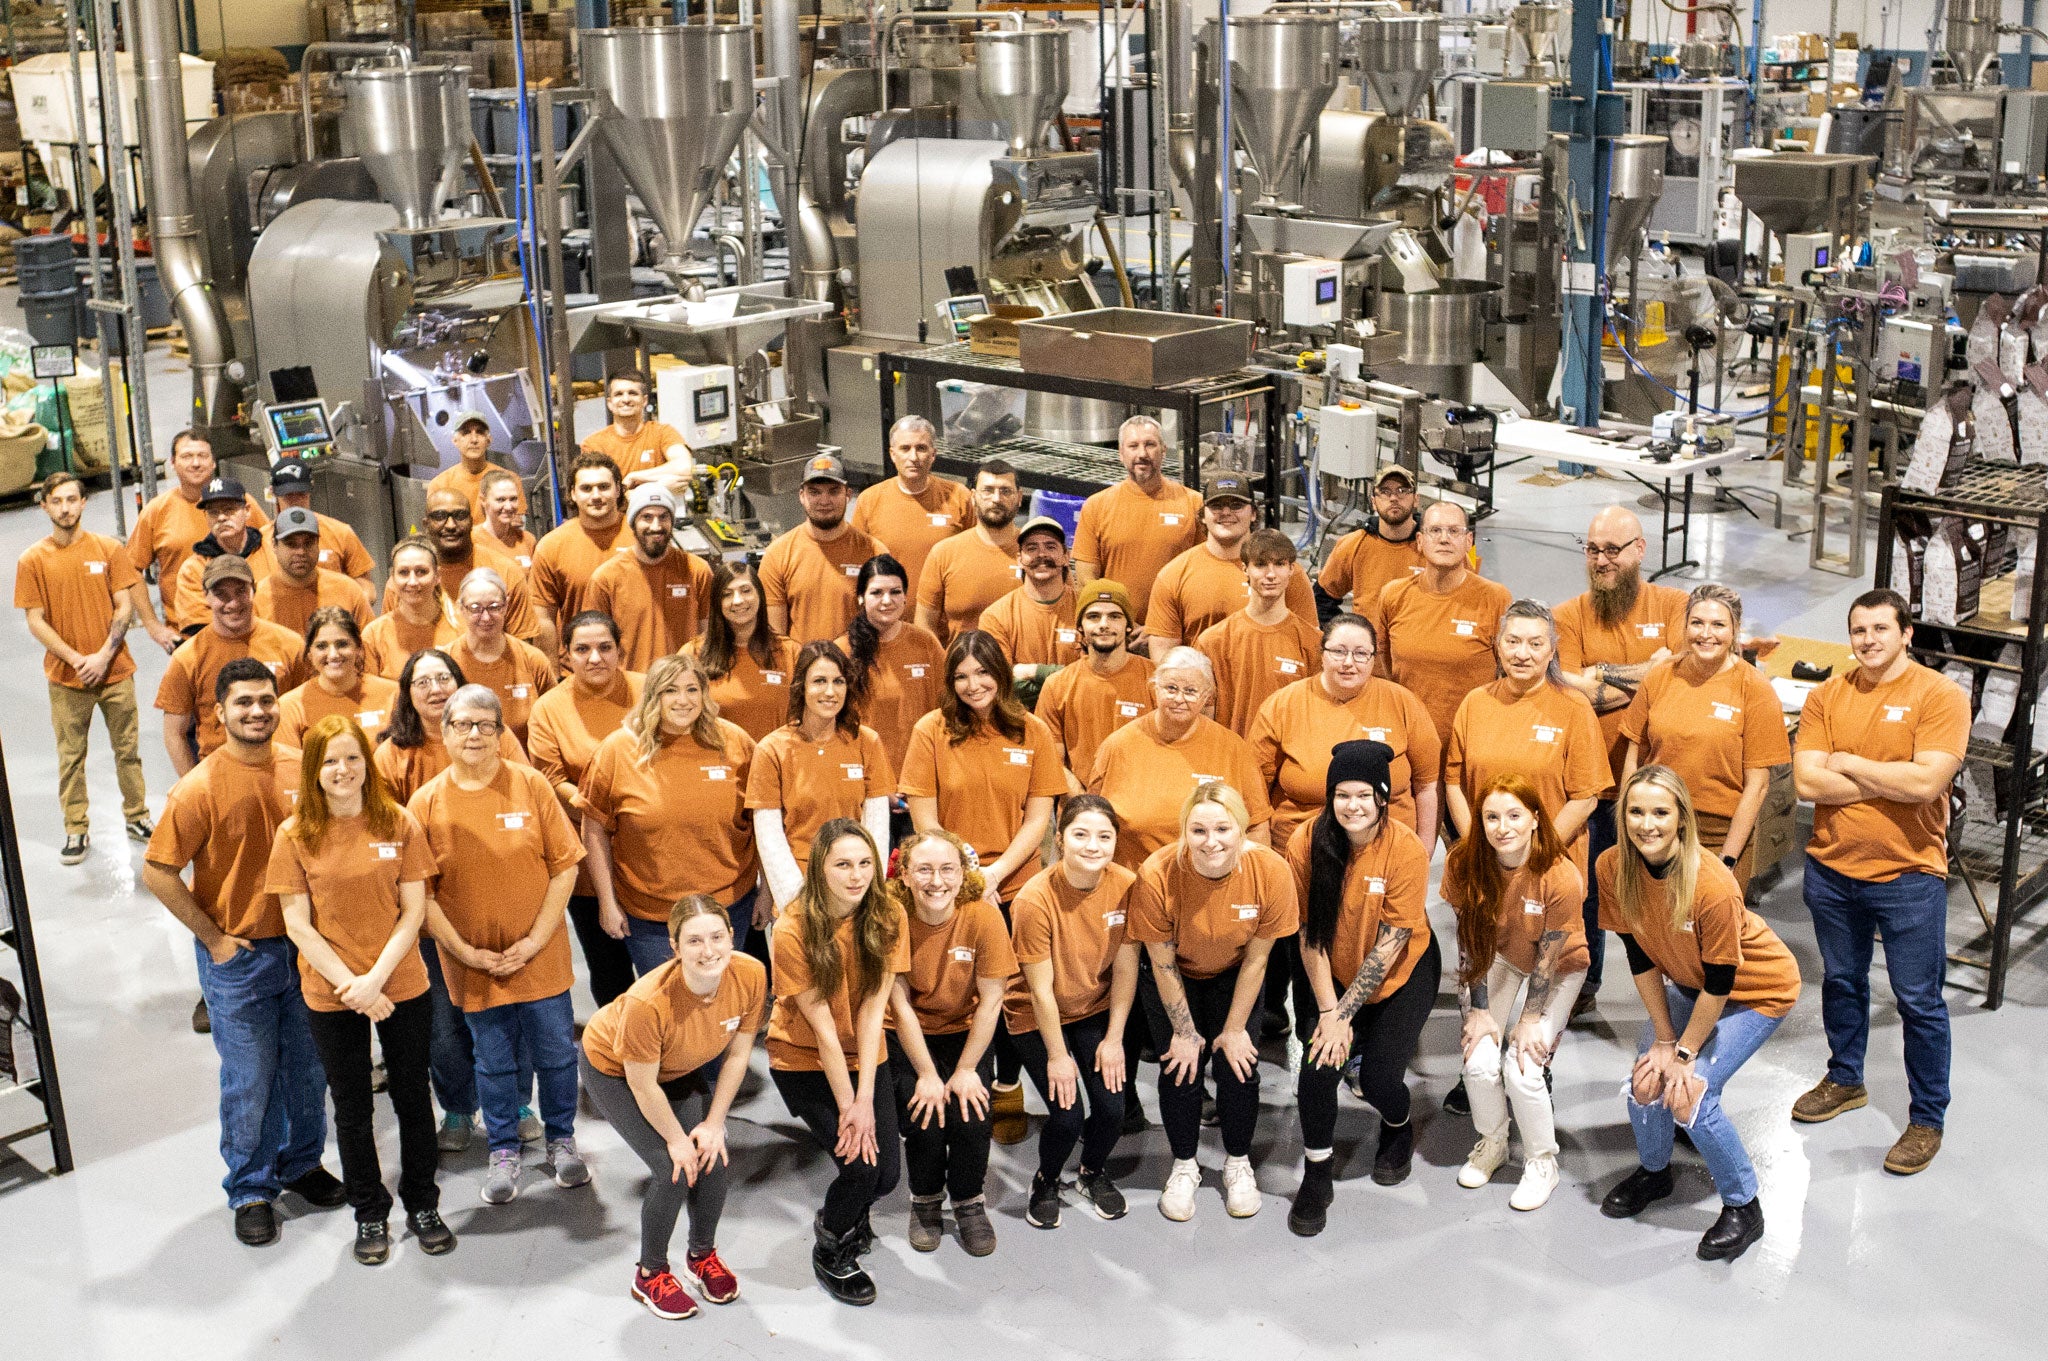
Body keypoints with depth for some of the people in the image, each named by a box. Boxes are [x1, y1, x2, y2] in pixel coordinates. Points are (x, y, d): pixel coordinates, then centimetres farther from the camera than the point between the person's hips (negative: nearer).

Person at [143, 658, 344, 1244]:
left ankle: (301, 1162, 37)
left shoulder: (301, 770, -3)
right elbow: (157, 872, -13)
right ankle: (250, 1190, 23)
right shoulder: (199, 788, -15)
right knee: (249, 1079, 6)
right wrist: (214, 938, -11)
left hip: (303, 947, 4)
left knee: (308, 1066, 16)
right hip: (238, 957, -4)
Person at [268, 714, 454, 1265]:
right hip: (330, 996, 0)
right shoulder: (296, 834, -7)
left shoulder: (400, 824, -5)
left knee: (413, 1098, 12)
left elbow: (413, 911, -5)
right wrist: (349, 983, -15)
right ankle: (370, 1214, 30)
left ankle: (423, 1205, 31)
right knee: (352, 1110, 13)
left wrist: (376, 977, -16)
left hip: (402, 987, 0)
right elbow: (297, 923, -7)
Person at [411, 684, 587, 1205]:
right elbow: (420, 893, -5)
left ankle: (561, 1140, 32)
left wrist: (537, 938, -11)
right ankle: (504, 1153, 30)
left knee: (556, 1053, 11)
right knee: (494, 1061, 13)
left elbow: (564, 867, -6)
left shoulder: (531, 785, -7)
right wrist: (465, 951, -10)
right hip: (473, 962, 0)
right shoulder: (426, 804, -6)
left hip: (540, 956, 0)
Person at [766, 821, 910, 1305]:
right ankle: (831, 1253, 13)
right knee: (859, 1163, -17)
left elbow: (872, 1009, -15)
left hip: (865, 1058, 3)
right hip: (803, 1060, -3)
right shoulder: (794, 930, -22)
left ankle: (843, 1214, 29)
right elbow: (822, 1025, -20)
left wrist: (865, 1101, -19)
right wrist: (846, 1106, -18)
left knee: (886, 1170, -7)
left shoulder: (888, 918, -13)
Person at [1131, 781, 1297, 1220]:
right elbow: (1163, 964, -18)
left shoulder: (1271, 871, -30)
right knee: (1180, 1065, -7)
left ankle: (1238, 1162, 18)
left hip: (1233, 978, 1)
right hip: (1175, 979, -1)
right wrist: (1185, 1032, -11)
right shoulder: (1157, 874, -33)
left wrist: (1235, 1028, -8)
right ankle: (1184, 1166, 17)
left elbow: (1255, 959, -15)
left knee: (1238, 1063, -7)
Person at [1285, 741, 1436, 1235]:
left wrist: (1343, 1014, -20)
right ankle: (1317, 1175, 4)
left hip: (1403, 971, -1)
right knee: (1318, 1065, -18)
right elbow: (1310, 934, -12)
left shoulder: (1407, 849, -24)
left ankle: (1399, 1128, 24)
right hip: (1335, 973, 2)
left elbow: (1390, 942, -20)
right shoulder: (1306, 841, -18)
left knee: (1378, 1076, -14)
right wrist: (1328, 1011, -17)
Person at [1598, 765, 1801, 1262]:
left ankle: (1743, 1207, 8)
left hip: (1756, 990, -5)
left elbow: (1719, 982, -25)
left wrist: (1684, 1051, -15)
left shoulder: (1713, 885, -37)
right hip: (1687, 981, 5)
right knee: (1646, 1080, -3)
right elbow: (1641, 958, -10)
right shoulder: (1614, 867, -21)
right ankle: (1654, 1173, 29)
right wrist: (1664, 1038, -8)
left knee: (1691, 1094, -15)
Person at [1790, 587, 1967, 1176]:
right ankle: (1844, 1081, 41)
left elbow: (1926, 782, -23)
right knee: (1841, 982, 20)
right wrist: (1891, 782, -15)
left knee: (1919, 1001, 5)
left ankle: (1927, 1120, 18)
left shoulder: (1941, 695, -11)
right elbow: (1807, 780, -10)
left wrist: (1849, 763, -13)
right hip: (1831, 867, 4)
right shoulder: (1827, 696, 1)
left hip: (1908, 876, -4)